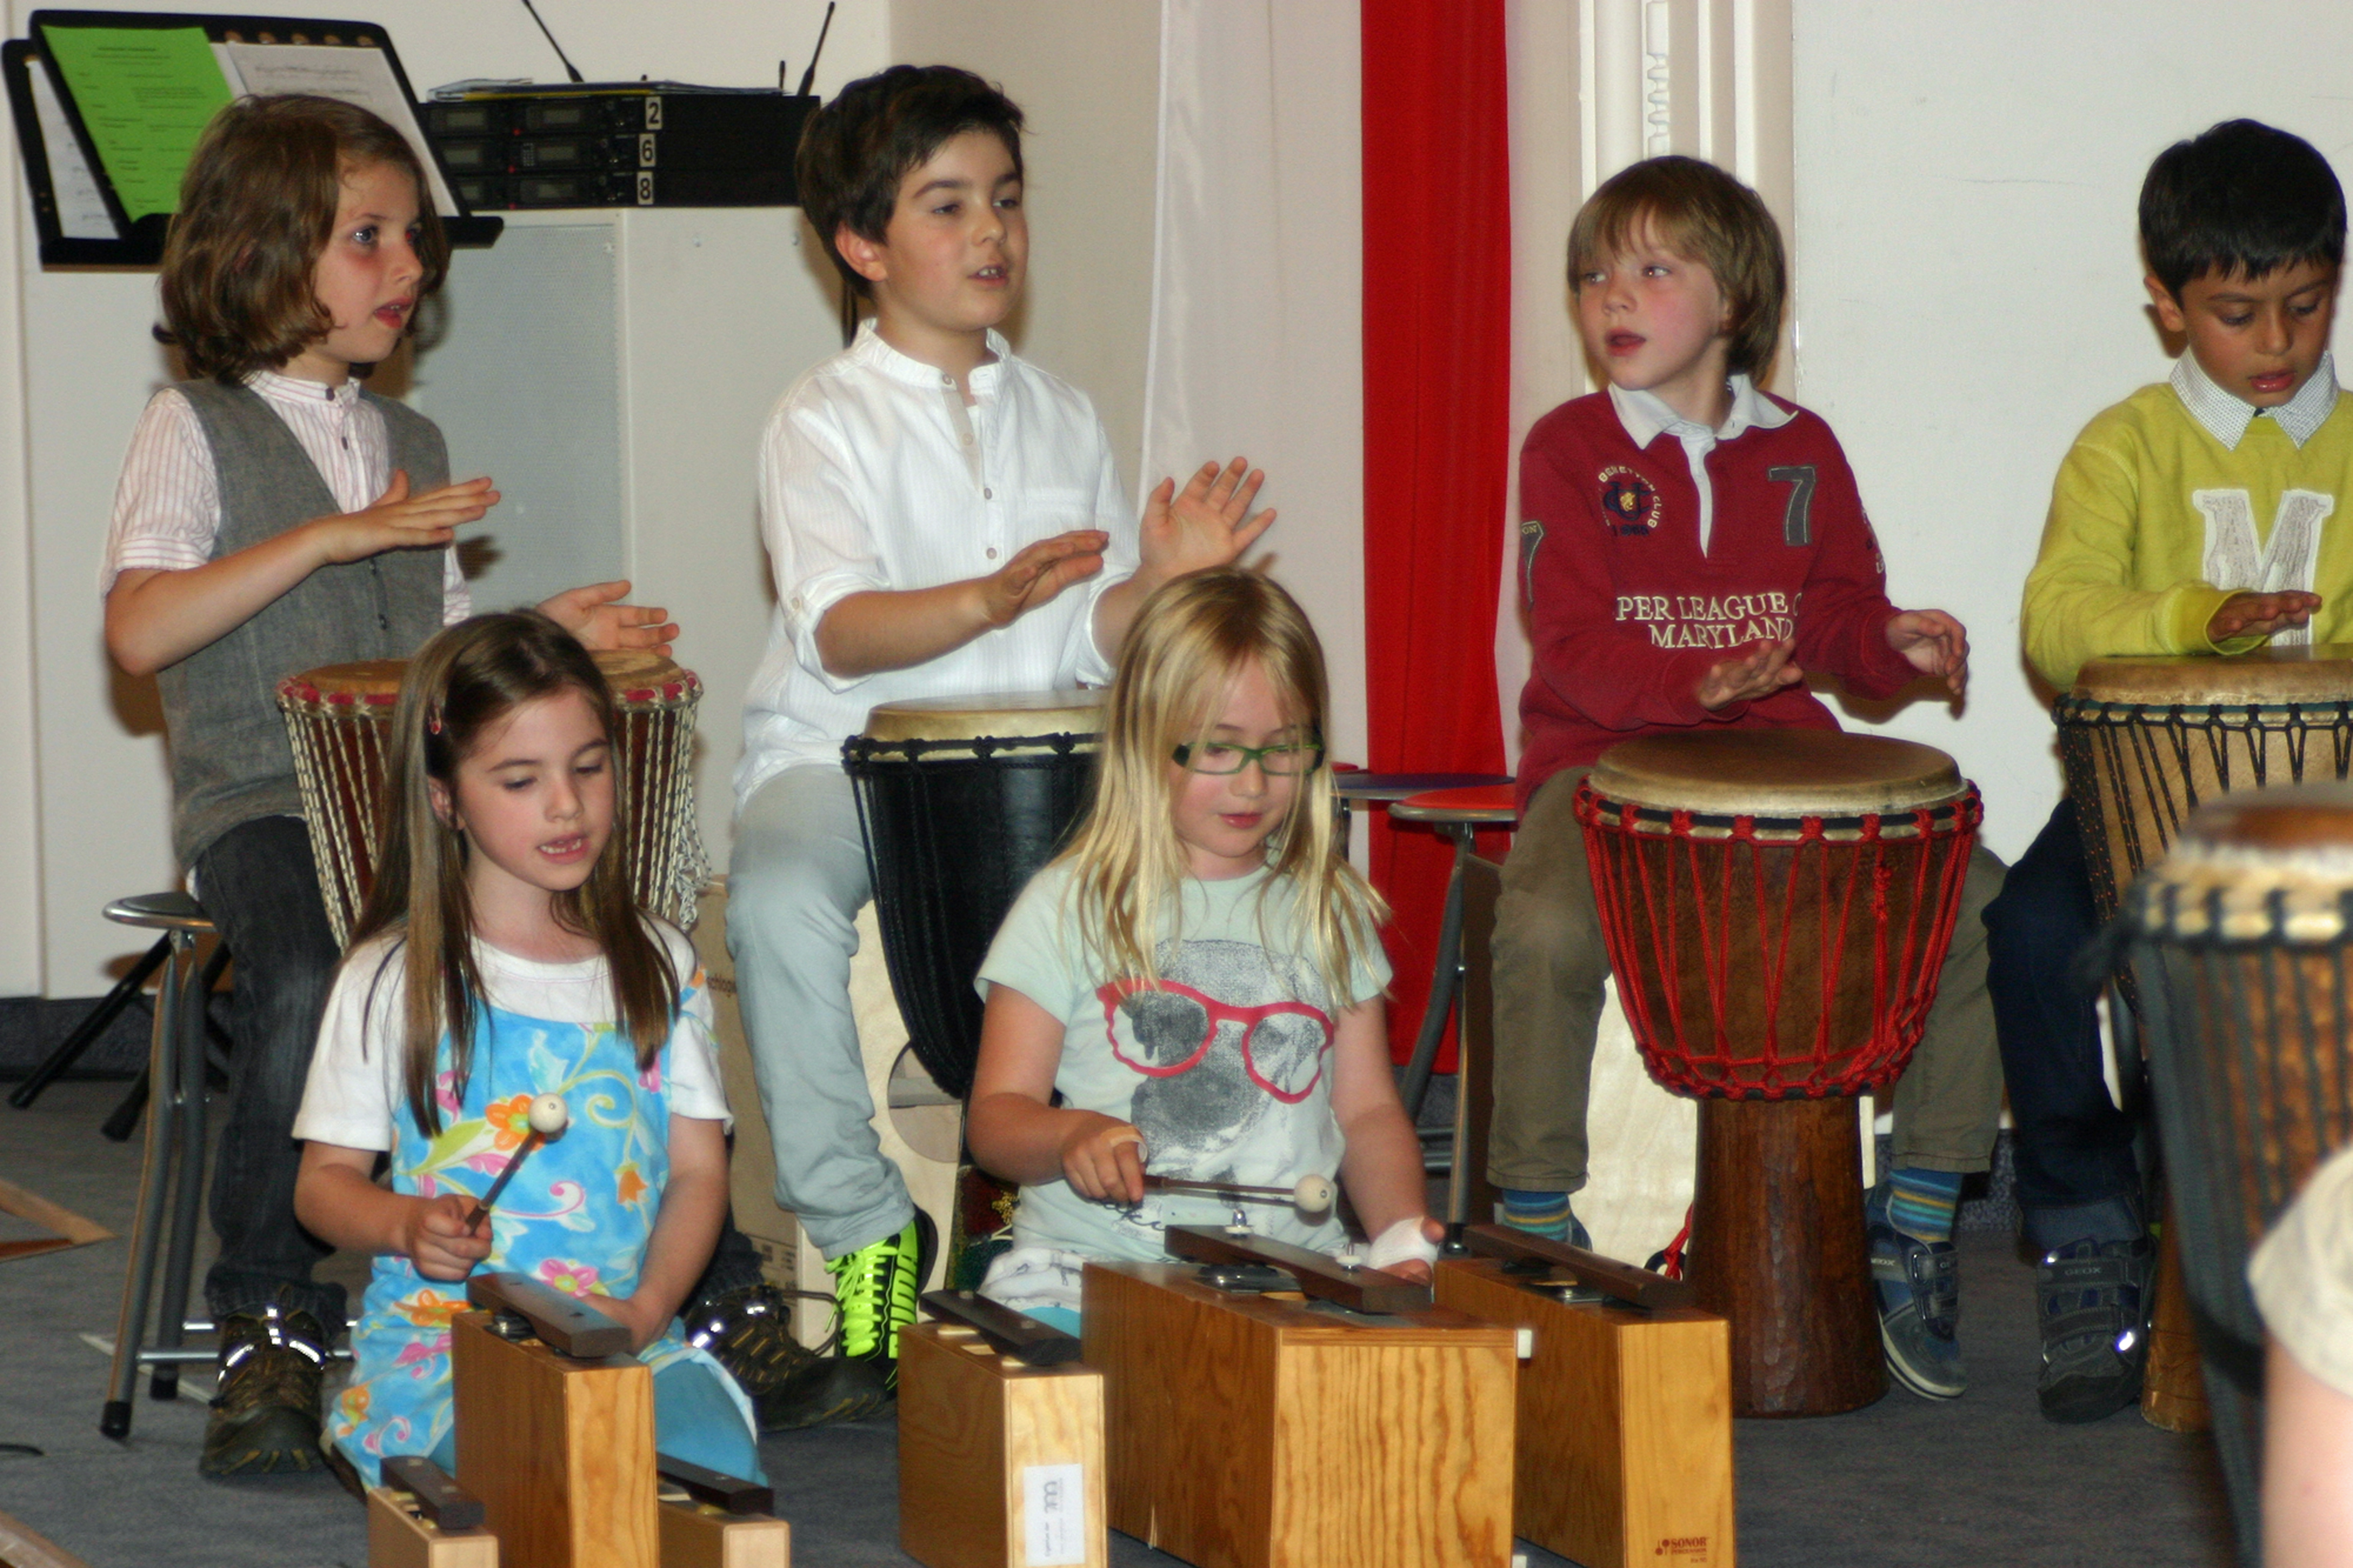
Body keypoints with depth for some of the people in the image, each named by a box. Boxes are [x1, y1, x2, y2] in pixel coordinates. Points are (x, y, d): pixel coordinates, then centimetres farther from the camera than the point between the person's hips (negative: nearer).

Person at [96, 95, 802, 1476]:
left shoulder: (410, 445, 24)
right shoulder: (197, 430, 5)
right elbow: (140, 631, -12)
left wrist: (546, 637, 6)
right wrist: (336, 535, -15)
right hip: (265, 802, -5)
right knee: (309, 985, -36)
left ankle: (712, 1298, -13)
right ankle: (271, 1333, -21)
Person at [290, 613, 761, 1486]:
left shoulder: (659, 965, 15)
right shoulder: (393, 979, 6)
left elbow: (697, 1168, 12)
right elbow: (325, 1179, 9)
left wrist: (649, 1308, -7)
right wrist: (407, 1225, -15)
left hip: (626, 1337, 3)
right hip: (437, 1339, -3)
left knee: (717, 1460, -29)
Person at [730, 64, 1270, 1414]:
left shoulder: (1060, 421, 14)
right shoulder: (827, 420, -1)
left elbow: (1094, 646, 11)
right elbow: (838, 633, -15)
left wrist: (1161, 576, -10)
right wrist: (989, 600, -32)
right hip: (841, 754, -4)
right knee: (780, 898, -36)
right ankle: (864, 1230, -22)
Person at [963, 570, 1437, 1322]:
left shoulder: (1330, 909, 16)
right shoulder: (1068, 906, 5)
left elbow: (1367, 1111, 19)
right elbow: (997, 1117, 3)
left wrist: (1402, 1235, 0)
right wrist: (1071, 1135, -19)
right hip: (1086, 1269, -3)